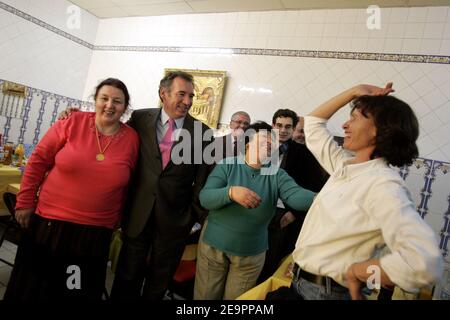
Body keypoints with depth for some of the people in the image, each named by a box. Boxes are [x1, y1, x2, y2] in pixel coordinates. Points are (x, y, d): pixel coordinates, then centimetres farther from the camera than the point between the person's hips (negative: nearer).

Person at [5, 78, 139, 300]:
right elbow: (38, 161, -1)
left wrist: (117, 220, 7)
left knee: (81, 291, 16)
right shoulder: (72, 122, -7)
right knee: (31, 289, 18)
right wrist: (25, 202, 0)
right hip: (50, 222, 0)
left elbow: (126, 186, 4)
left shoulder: (132, 138, -3)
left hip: (95, 232, 1)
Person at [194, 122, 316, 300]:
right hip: (214, 244, -1)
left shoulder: (277, 175, -4)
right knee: (205, 296, 14)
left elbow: (297, 195, -22)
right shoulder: (227, 165, -8)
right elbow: (205, 197, -17)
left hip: (252, 252, 2)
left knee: (235, 298, 18)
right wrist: (231, 192, -37)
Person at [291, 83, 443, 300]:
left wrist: (354, 271, -23)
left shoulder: (382, 185, -24)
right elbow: (313, 124, 15)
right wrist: (353, 92, 6)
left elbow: (425, 262, -37)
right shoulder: (346, 165, 2)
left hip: (324, 291, -7)